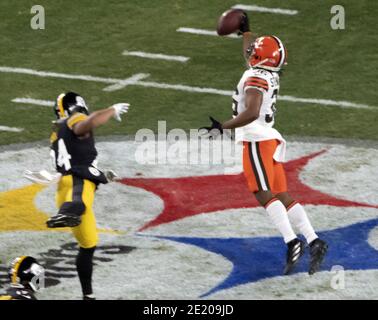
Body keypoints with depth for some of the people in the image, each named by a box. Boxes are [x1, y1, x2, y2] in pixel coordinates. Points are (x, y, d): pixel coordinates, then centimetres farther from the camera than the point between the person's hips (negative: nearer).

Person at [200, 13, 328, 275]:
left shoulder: (255, 78, -13)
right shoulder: (270, 75, 13)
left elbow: (251, 112, -26)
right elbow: (251, 55, 36)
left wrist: (222, 127, -23)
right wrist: (246, 30, 48)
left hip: (257, 142, -9)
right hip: (269, 140, 9)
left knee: (265, 194, -14)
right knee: (283, 197, 5)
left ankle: (292, 242, -25)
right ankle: (315, 243, -2)